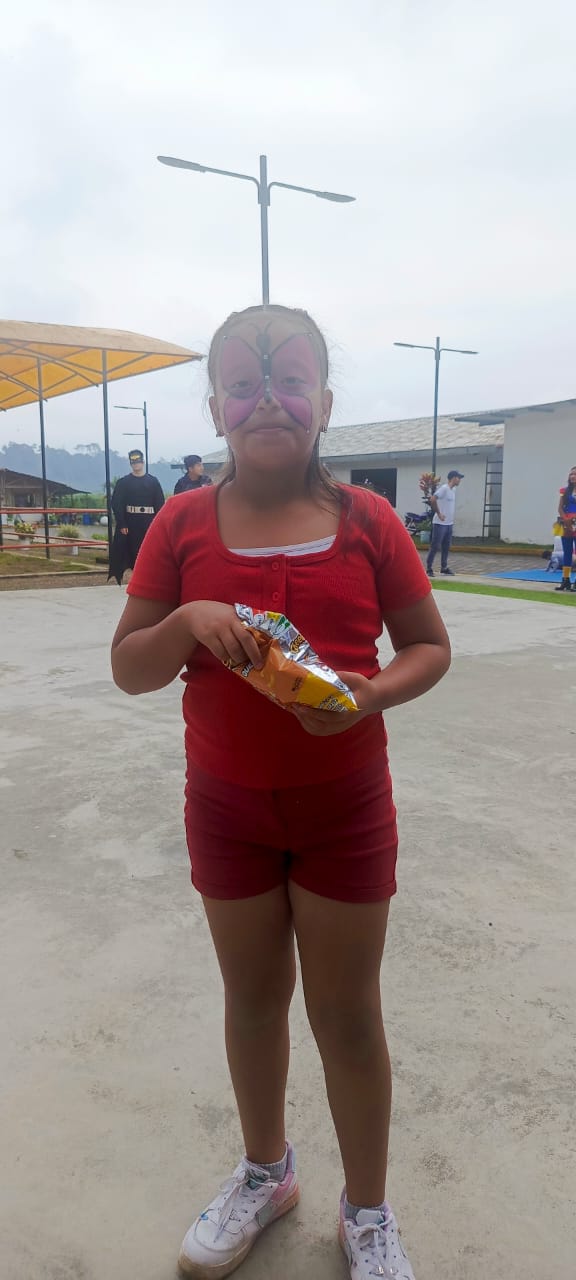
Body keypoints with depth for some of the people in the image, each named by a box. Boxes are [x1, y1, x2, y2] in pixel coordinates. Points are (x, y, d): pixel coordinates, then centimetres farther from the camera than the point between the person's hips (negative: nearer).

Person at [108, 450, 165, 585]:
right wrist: (121, 524, -9)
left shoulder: (153, 481, 8)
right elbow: (116, 504, 0)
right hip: (131, 525, 0)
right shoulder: (123, 482, 5)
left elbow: (160, 504, 4)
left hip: (149, 524, 0)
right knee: (134, 552, 1)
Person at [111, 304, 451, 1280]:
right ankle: (265, 1173, 48)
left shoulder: (368, 520, -7)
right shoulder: (183, 524, -5)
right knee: (252, 996, 20)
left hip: (347, 806, -1)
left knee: (347, 1011, 13)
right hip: (225, 806, 2)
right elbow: (128, 669, -4)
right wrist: (188, 622, -24)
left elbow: (430, 647, 0)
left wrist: (373, 691, -20)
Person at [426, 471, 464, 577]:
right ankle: (429, 568, 1)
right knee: (435, 546, -4)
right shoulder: (444, 488, -14)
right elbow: (432, 500, -25)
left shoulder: (453, 490, 13)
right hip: (440, 523, -9)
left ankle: (444, 567, 21)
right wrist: (439, 514, -20)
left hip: (449, 523, 9)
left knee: (446, 546, 13)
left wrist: (451, 520, 15)